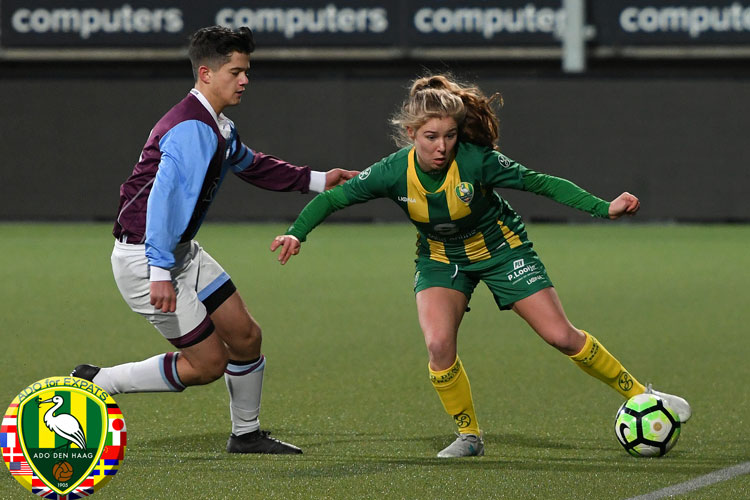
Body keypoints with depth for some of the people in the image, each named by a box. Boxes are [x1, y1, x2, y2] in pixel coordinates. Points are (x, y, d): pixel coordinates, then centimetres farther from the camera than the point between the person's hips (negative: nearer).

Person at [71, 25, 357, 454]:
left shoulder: (220, 129, 10)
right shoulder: (192, 129, -24)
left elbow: (251, 164, 33)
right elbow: (164, 196, -34)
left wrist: (316, 180, 33)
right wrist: (160, 272, -40)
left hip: (181, 251, 10)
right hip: (146, 257, -10)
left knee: (245, 336, 12)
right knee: (208, 363, -6)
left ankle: (247, 434, 29)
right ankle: (96, 384, 2)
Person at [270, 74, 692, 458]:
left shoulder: (477, 161, -31)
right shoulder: (395, 173, -25)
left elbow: (542, 183, -24)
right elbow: (333, 197, -13)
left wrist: (605, 208, -31)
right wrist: (297, 233, -26)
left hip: (502, 249, -2)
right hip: (440, 260, 2)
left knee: (561, 336, -3)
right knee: (439, 344, -21)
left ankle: (638, 394, 17)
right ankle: (469, 436, 0)